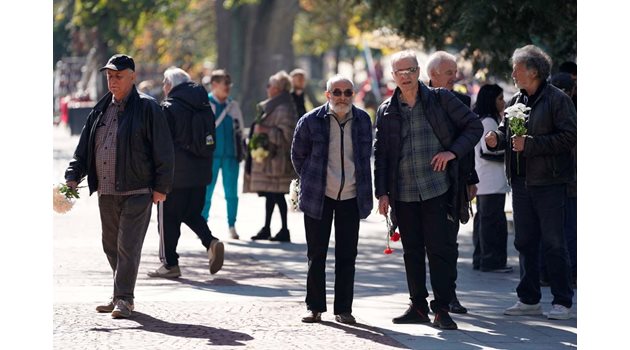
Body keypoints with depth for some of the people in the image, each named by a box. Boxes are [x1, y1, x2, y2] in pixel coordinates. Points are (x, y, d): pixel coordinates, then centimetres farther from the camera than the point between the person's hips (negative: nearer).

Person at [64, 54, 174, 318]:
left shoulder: (147, 108, -5)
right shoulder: (101, 110, 14)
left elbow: (163, 151, -6)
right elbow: (84, 148, 17)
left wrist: (161, 187, -10)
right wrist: (73, 176, 5)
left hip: (137, 192, -7)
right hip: (106, 192, 7)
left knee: (128, 246, -9)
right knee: (111, 245, 12)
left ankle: (124, 298, -5)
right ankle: (120, 295, 24)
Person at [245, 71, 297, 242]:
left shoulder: (283, 108, -15)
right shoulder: (272, 106, 17)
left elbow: (286, 134, -21)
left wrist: (265, 131, -22)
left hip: (276, 158, -10)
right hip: (267, 156, 10)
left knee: (276, 194, -8)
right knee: (270, 194, 14)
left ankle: (285, 231, -5)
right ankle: (266, 229, 21)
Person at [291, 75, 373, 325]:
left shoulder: (362, 120, 3)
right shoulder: (310, 121, -6)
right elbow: (298, 155, 7)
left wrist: (362, 186, 13)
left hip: (351, 197, 2)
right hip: (319, 197, -2)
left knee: (347, 255, 3)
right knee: (316, 254, 3)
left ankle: (343, 308, 9)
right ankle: (315, 307, 11)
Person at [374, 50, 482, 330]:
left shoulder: (440, 99, 1)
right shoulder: (386, 111, 8)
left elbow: (474, 126, 5)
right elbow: (380, 154, 10)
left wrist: (453, 152, -9)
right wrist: (382, 192, 3)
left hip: (437, 188, -3)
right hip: (403, 194, 3)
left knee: (440, 249, -6)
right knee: (412, 251, 9)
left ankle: (442, 309, -2)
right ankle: (418, 307, 18)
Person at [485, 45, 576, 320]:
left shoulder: (557, 99, -8)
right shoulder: (516, 101, 14)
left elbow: (569, 136, -15)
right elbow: (506, 130, 18)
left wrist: (530, 144, -19)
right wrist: (497, 139, -6)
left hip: (549, 183, -7)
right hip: (521, 181, 7)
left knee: (553, 243, -4)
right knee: (525, 242, 11)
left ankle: (563, 301, 3)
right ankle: (529, 299, 19)